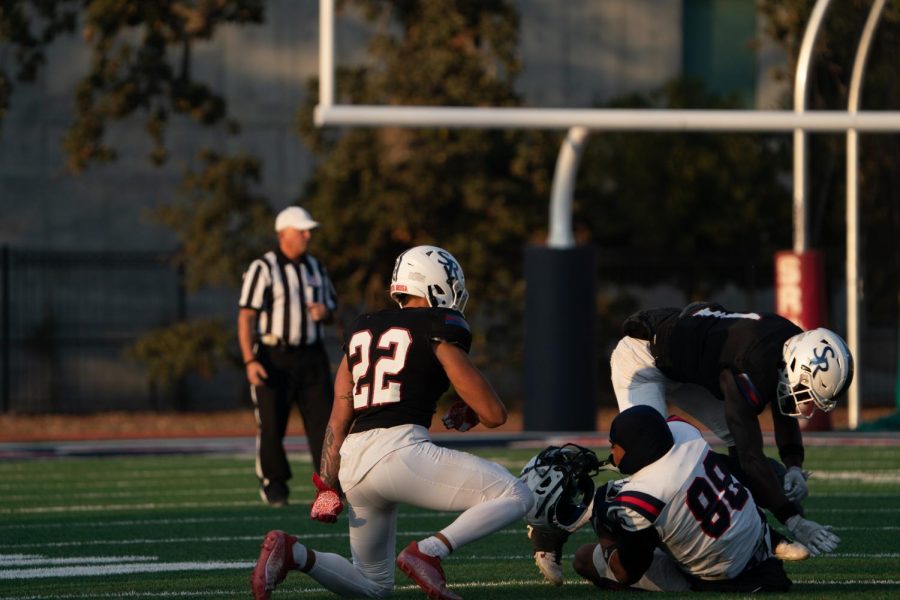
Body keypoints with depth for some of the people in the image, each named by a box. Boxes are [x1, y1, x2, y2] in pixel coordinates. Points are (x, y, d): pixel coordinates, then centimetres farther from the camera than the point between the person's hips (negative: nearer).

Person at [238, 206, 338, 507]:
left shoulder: (316, 268, 14)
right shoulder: (263, 269, -5)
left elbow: (330, 308, 23)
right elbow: (246, 317, -8)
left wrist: (325, 312, -3)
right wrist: (250, 361, -17)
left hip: (311, 357, 5)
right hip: (274, 357, -4)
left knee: (323, 420, -3)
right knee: (271, 425, -2)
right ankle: (273, 484, 11)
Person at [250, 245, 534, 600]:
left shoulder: (362, 330, 21)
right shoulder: (439, 329, 3)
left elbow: (339, 420, 16)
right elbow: (494, 414, 3)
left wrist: (328, 485, 18)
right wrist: (469, 413, 25)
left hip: (353, 463, 7)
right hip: (400, 450, -7)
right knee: (515, 497, -3)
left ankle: (293, 554, -3)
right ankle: (428, 552, -18)